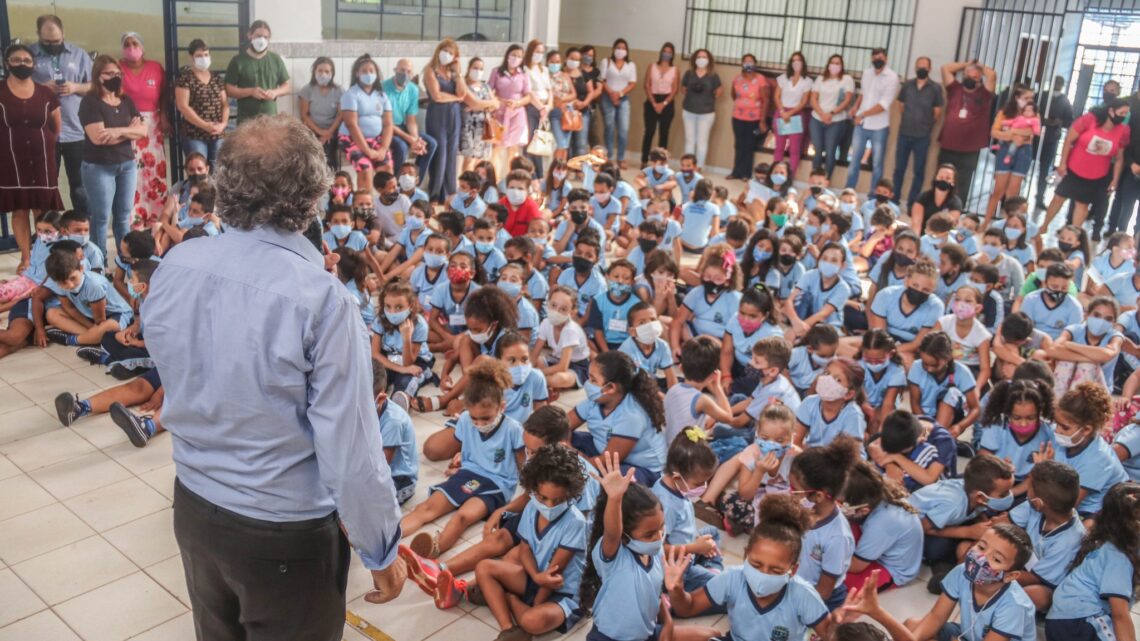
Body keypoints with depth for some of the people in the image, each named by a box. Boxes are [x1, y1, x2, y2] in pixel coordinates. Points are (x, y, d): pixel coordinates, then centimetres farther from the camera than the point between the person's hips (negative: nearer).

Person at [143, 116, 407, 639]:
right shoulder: (321, 298, -28)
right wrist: (381, 550, -10)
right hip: (286, 530, -5)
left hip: (194, 506, 6)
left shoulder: (172, 269, -9)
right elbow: (350, 448, -23)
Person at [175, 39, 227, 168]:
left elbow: (225, 103, 11)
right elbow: (183, 106, -10)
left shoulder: (217, 78, 14)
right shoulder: (185, 77, -2)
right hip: (195, 136, -5)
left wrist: (223, 123, -7)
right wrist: (205, 125, -16)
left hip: (218, 135, 5)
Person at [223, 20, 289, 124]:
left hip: (271, 119, 3)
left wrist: (275, 92, -9)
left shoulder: (276, 59, 9)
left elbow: (288, 86, 12)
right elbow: (229, 89, -2)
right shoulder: (238, 61, 1)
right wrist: (250, 91, -17)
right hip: (246, 120, -3)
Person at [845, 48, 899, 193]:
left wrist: (863, 115, -20)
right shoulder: (866, 73, 6)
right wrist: (856, 107, 4)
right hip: (861, 124, 5)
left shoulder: (892, 78, -12)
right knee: (854, 159, 12)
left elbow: (884, 105, -19)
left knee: (877, 164, 6)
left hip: (879, 127, -5)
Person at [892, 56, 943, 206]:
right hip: (904, 133, 2)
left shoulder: (935, 88, -4)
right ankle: (894, 199, 17)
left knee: (919, 171, 3)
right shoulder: (907, 85, 3)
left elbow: (937, 113, 1)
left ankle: (912, 203, 9)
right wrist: (905, 121, 10)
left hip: (922, 136, -2)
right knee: (899, 168, 7)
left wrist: (926, 126, 6)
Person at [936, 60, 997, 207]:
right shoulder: (955, 89, 10)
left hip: (969, 151, -2)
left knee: (962, 188, 1)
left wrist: (980, 67, 10)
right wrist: (967, 64, 15)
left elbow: (992, 75, -9)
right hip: (947, 147, 2)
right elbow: (945, 68, 7)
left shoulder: (983, 94, 4)